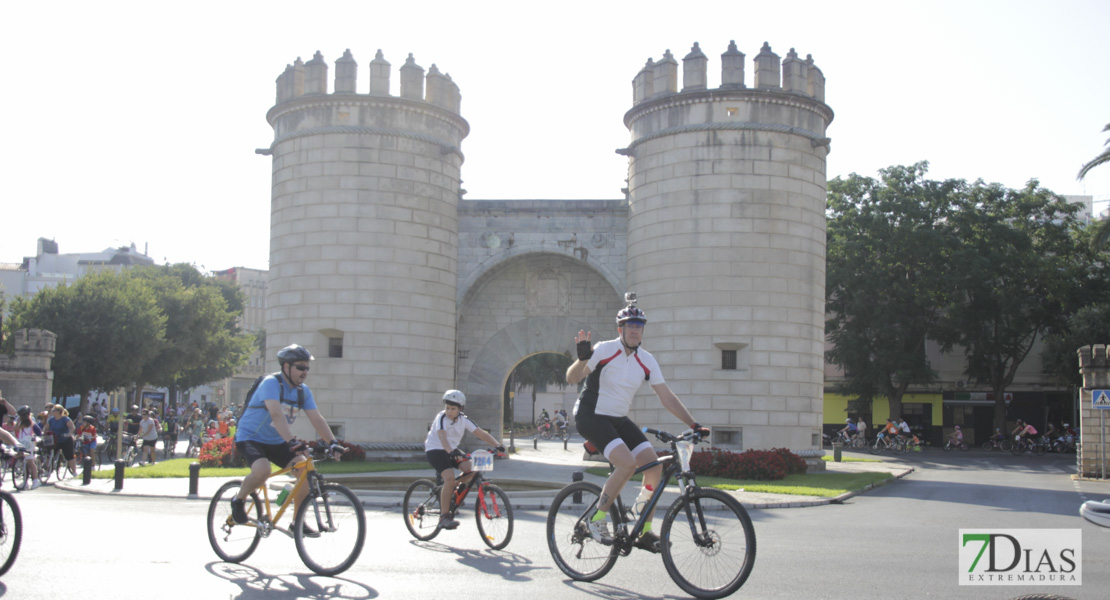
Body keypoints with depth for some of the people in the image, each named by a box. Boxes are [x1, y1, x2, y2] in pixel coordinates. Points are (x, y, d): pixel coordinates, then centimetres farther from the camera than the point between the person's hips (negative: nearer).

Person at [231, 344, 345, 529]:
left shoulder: (303, 391, 0)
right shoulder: (271, 383, -21)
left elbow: (317, 419, -7)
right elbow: (276, 415, -35)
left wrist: (333, 442, -22)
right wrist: (292, 441, -48)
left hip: (277, 443, 7)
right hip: (250, 438, -7)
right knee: (262, 470, -35)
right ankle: (238, 500, -4)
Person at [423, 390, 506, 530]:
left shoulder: (464, 420, -6)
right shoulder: (442, 417, -21)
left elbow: (481, 433, -11)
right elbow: (442, 435, -37)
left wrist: (497, 445, -25)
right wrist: (450, 451, -55)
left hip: (452, 450, 6)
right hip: (435, 450, -6)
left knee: (471, 468, -17)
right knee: (449, 477, -26)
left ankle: (452, 492, 10)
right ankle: (444, 517, -18)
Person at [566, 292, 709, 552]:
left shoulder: (647, 361, 1)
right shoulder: (604, 350, -14)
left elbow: (667, 398, 3)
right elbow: (571, 379, -18)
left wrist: (694, 424, -4)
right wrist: (583, 358, -37)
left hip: (619, 419, 6)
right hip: (591, 416, -6)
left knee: (654, 465, -9)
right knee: (628, 463, -27)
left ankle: (644, 532, 3)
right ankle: (597, 520, -10)